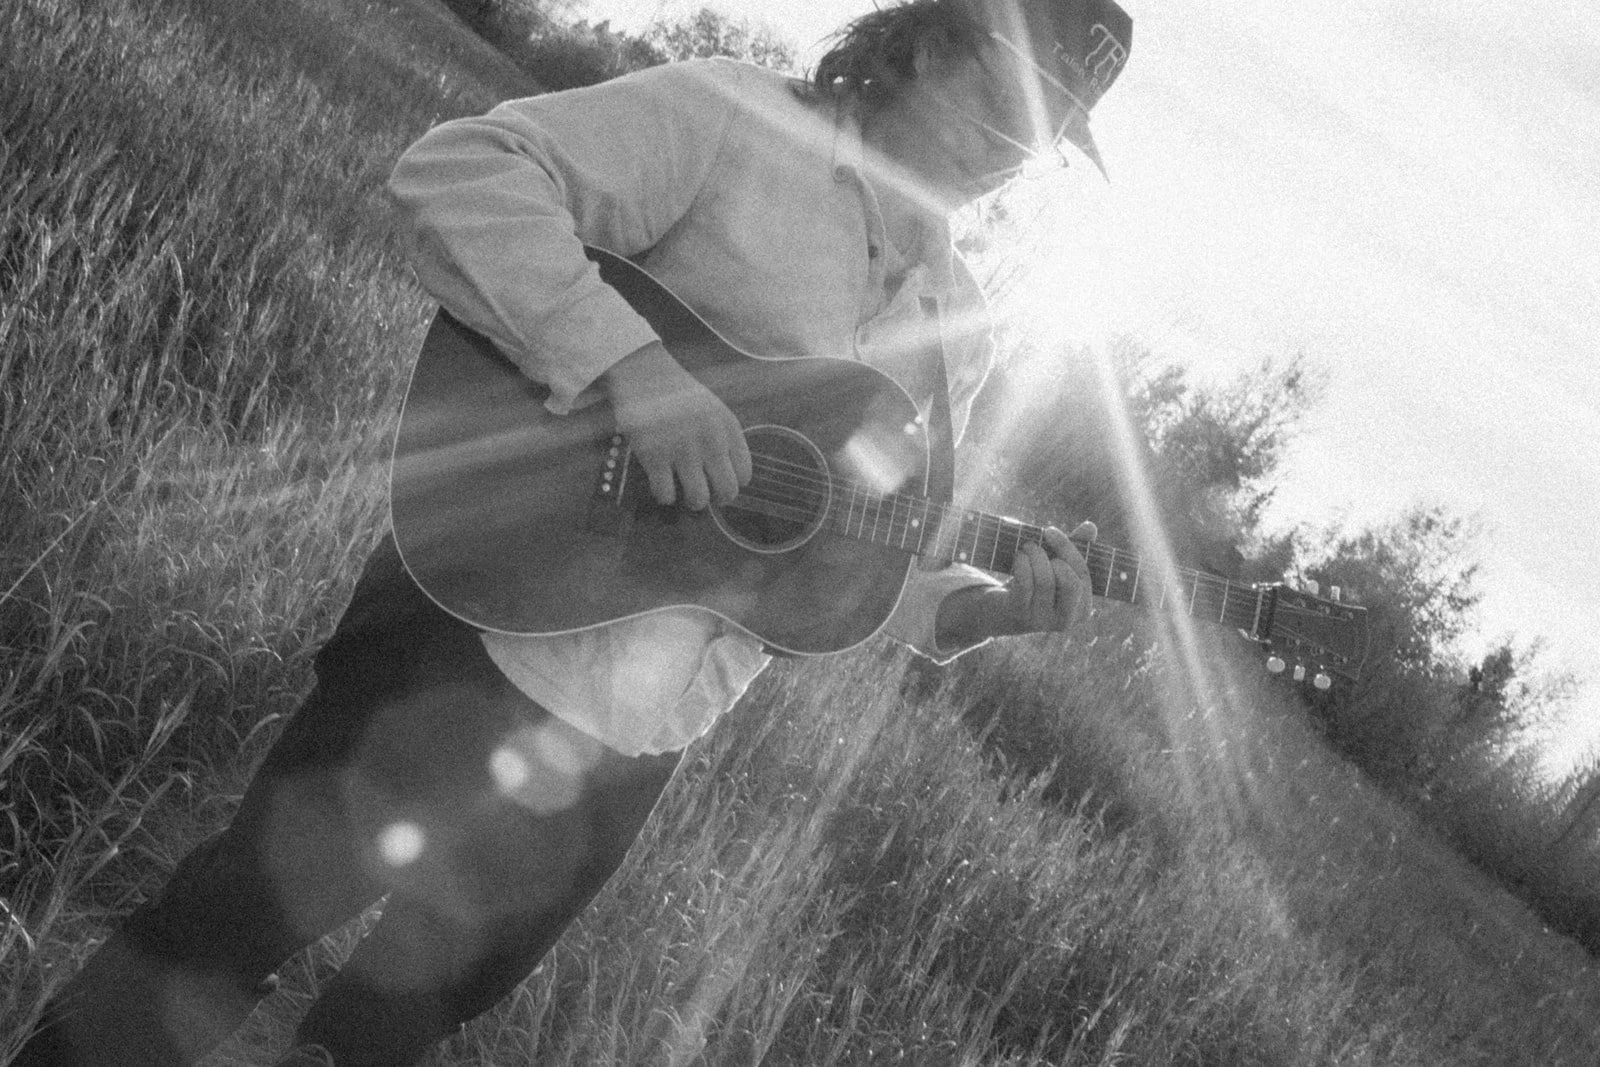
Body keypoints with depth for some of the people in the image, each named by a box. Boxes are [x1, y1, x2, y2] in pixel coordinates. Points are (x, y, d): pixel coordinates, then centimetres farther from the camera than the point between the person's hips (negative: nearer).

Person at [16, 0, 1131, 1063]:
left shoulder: (958, 331, 11)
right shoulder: (732, 115, -9)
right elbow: (452, 170, -21)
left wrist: (983, 609, -2)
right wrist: (632, 364, -31)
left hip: (629, 748, 6)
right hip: (481, 635, -6)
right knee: (238, 917, 3)